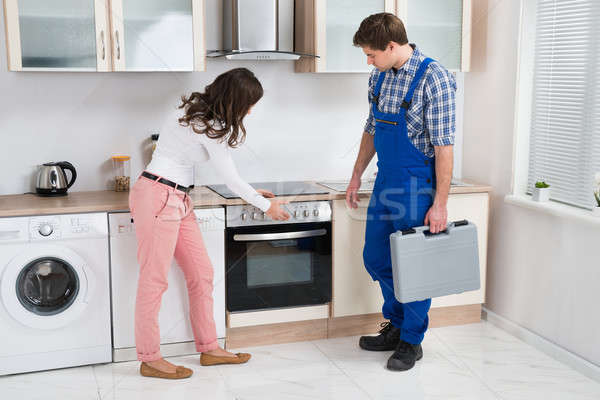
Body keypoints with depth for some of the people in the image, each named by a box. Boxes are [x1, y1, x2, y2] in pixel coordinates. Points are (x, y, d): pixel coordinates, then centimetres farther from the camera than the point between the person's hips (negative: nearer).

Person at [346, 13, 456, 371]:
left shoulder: (434, 79, -18)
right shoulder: (380, 76, 6)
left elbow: (444, 146, -19)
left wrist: (440, 203, -19)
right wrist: (357, 177, 19)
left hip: (418, 186, -8)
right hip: (385, 182, 8)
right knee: (375, 258, 15)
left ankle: (412, 342, 21)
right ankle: (397, 326, 34)